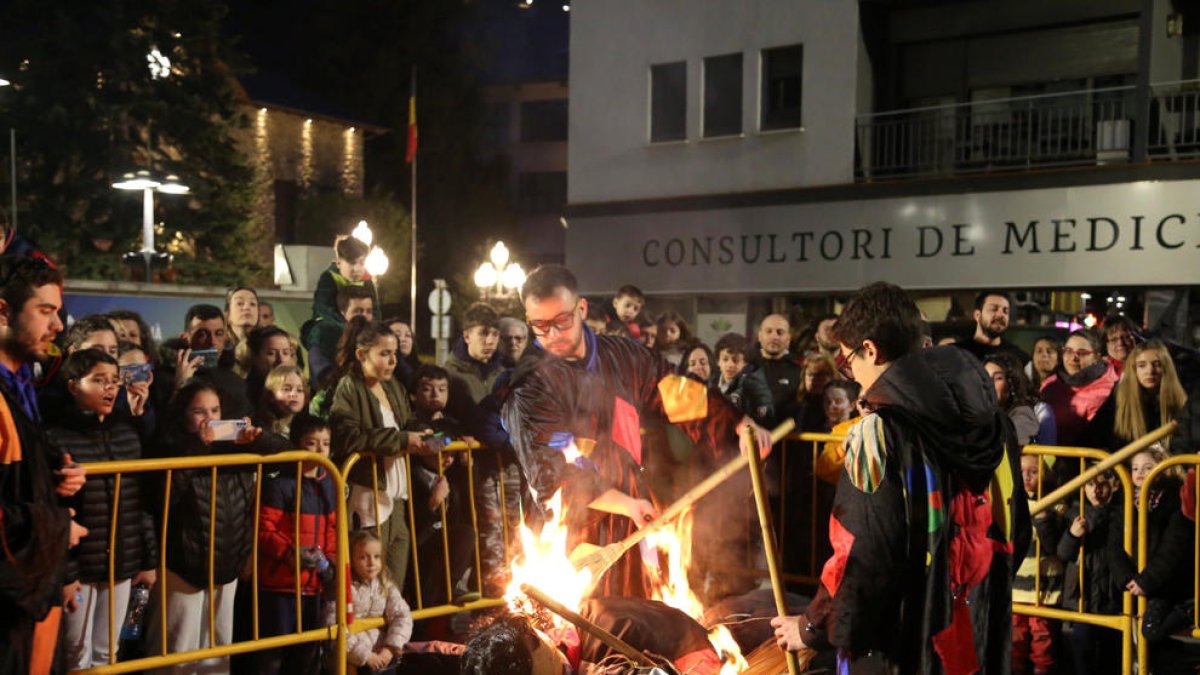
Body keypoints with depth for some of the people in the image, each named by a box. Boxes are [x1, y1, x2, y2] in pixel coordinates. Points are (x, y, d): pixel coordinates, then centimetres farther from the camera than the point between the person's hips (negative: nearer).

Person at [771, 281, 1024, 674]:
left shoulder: (879, 434, -19)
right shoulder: (991, 422, 2)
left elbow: (862, 558, -21)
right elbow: (1013, 532, 10)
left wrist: (812, 629, -7)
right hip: (981, 640, 7)